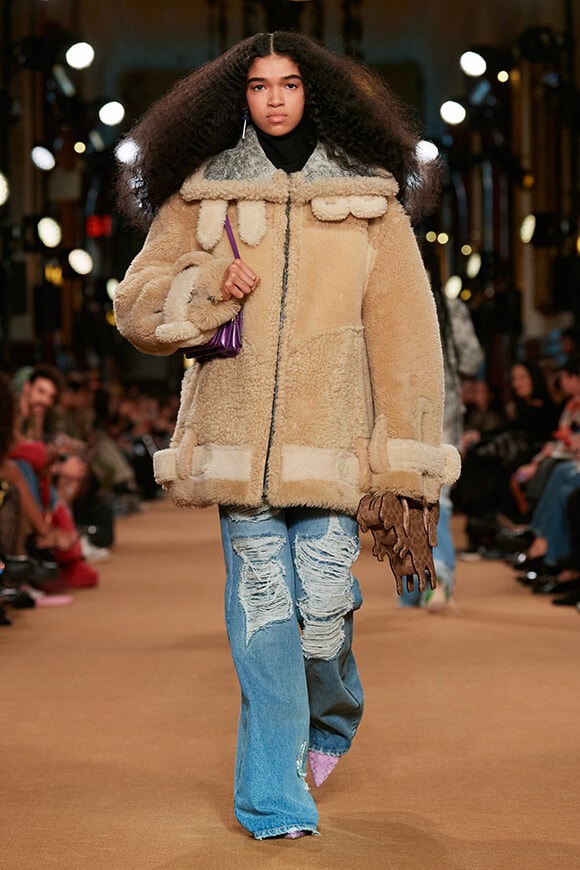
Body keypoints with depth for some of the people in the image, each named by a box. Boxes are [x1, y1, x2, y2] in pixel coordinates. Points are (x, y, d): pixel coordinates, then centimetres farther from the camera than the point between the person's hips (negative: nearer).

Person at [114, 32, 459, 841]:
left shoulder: (369, 197, 7)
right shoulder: (201, 194, 10)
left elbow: (403, 328, 4)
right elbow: (137, 307, 10)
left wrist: (405, 463, -3)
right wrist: (212, 288, -10)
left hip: (332, 435, -1)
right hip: (240, 432, 1)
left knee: (323, 605, -6)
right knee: (261, 609, -3)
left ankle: (330, 719, 29)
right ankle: (276, 800, 7)